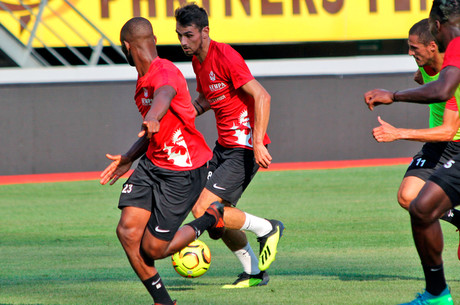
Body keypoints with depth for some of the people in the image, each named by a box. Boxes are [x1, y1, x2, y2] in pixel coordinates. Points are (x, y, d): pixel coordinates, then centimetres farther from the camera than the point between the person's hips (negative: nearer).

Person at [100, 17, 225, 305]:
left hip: (184, 172, -9)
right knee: (127, 231, -8)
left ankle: (210, 219, 20)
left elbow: (164, 96, -47)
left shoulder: (164, 73, -21)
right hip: (152, 164, 9)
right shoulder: (143, 79, 11)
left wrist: (152, 121, -68)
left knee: (152, 248, -5)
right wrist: (129, 159, 24)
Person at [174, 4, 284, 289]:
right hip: (224, 145, 9)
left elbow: (262, 97, -24)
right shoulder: (198, 61, 10)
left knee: (203, 211, -16)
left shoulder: (225, 56, -18)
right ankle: (254, 272, 24)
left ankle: (267, 229, 2)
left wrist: (258, 143, -29)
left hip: (244, 149, -9)